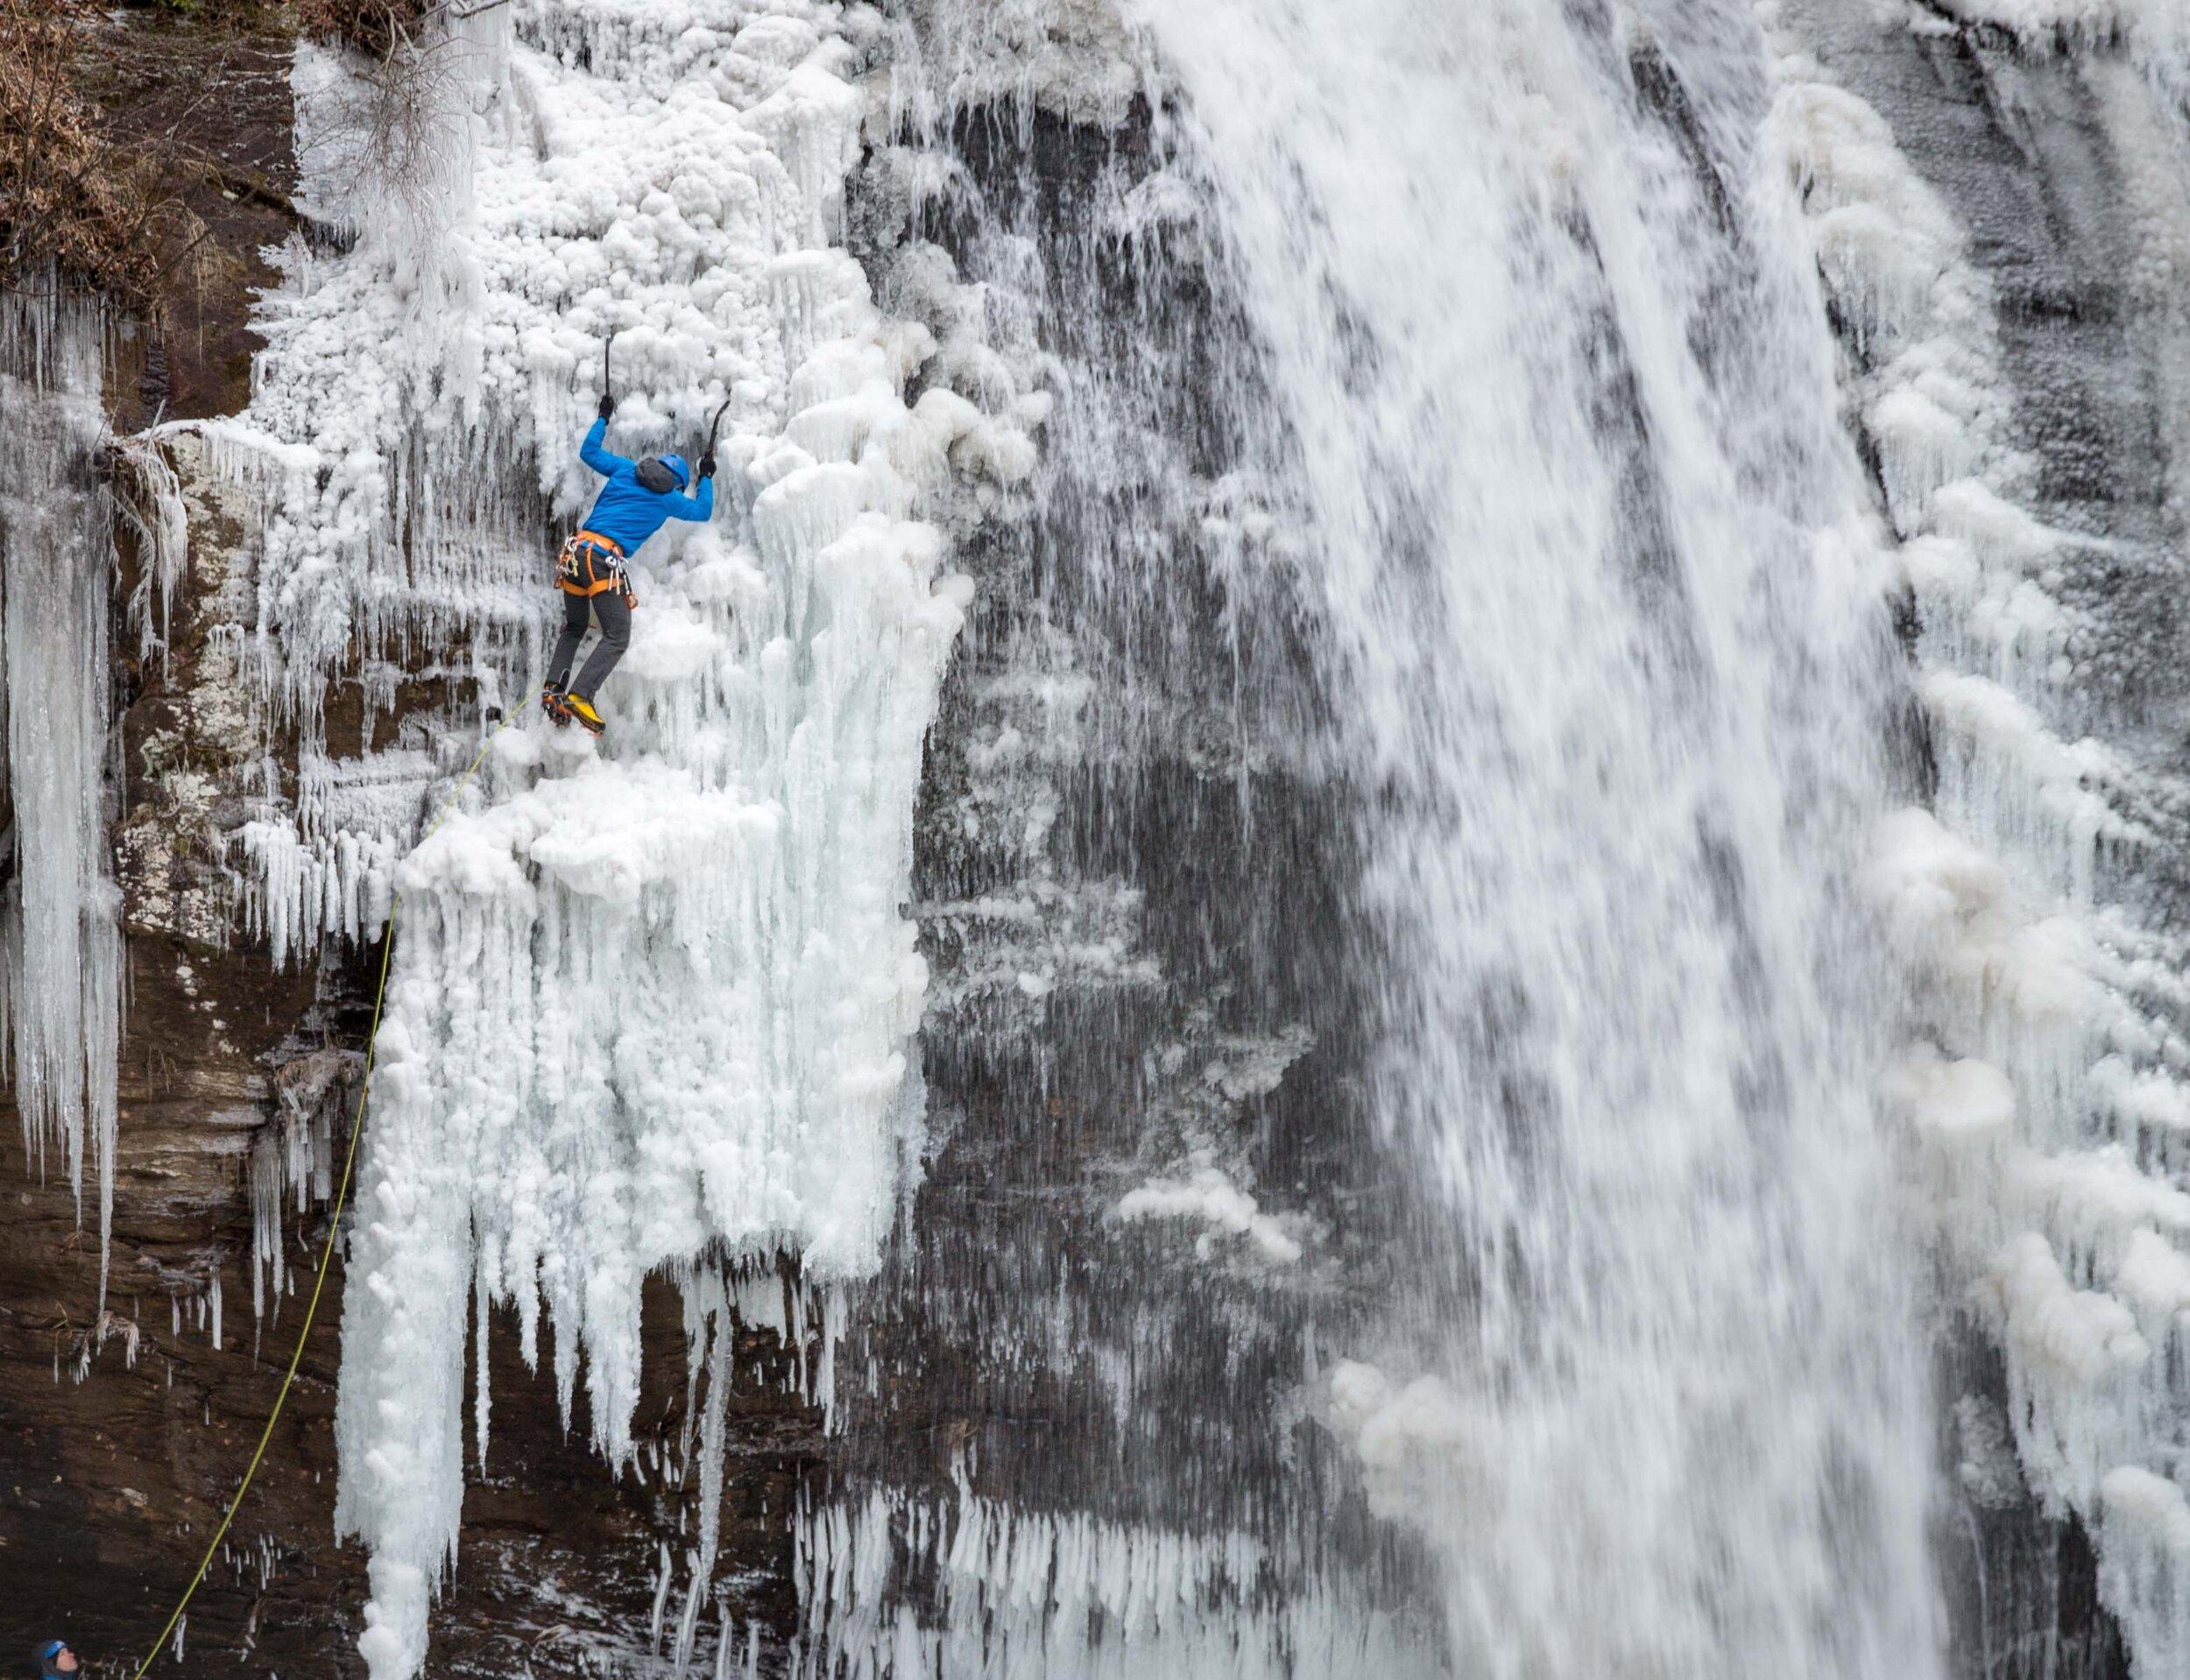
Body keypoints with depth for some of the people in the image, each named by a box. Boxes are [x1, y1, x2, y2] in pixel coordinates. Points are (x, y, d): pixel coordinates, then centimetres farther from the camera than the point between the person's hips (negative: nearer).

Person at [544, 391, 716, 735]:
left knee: (573, 628, 22)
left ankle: (554, 688, 5)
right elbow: (703, 511, 27)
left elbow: (588, 452, 34)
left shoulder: (625, 470, 19)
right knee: (617, 637, -4)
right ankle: (580, 695, -23)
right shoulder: (667, 498, 10)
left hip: (574, 551, 6)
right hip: (604, 561, -6)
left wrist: (603, 418, 46)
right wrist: (706, 477, 41)